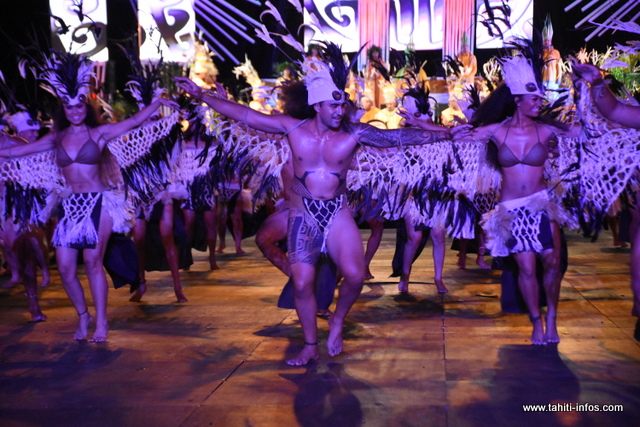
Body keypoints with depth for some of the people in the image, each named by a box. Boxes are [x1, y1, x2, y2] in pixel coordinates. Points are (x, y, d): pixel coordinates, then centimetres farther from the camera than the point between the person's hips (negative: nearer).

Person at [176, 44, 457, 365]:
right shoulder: (293, 127, -5)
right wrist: (201, 95, -4)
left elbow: (399, 136, -7)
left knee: (354, 274, -17)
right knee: (302, 283, -2)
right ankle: (310, 346, 19)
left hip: (338, 212, 0)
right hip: (303, 214, 0)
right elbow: (244, 114, -2)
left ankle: (337, 321, 15)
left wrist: (441, 135, -12)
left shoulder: (355, 133, -5)